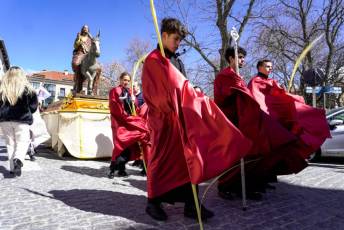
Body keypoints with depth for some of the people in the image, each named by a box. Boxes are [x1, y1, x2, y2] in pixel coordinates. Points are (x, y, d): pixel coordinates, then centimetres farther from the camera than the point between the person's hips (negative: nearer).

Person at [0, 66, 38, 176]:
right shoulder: (27, 88, -3)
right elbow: (33, 106, -1)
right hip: (22, 119, -2)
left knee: (10, 143, 11)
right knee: (22, 142, 3)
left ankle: (13, 168, 10)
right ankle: (18, 160, -25)